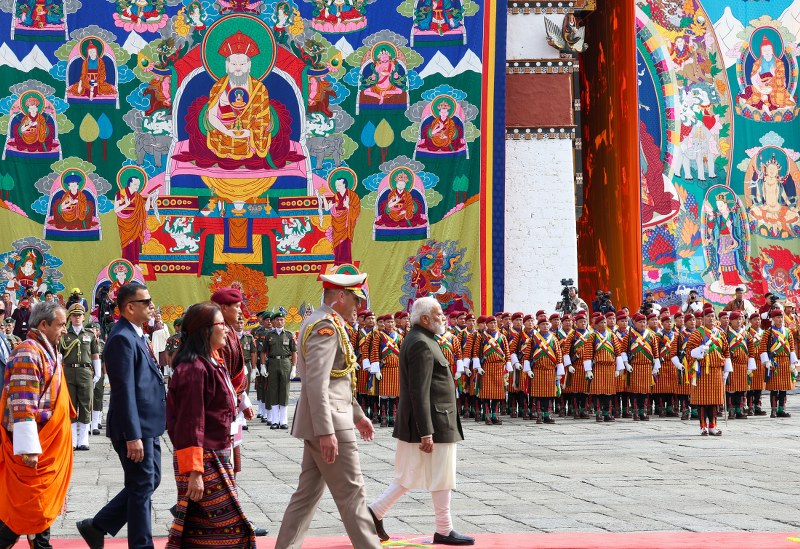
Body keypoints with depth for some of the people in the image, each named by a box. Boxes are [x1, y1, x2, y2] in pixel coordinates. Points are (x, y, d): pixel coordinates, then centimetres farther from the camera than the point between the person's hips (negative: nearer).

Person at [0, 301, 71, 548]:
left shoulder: (46, 352, 13)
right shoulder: (28, 354, -19)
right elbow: (22, 405, -24)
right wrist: (28, 448, -27)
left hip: (49, 448, 10)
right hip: (36, 448, -10)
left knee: (41, 503, 15)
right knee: (30, 505, -3)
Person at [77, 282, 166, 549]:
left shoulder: (136, 336, 13)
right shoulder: (122, 339, -18)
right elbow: (124, 391, -22)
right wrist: (133, 436, -24)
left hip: (148, 426, 10)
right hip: (135, 428, -10)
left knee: (149, 482, 17)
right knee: (142, 488, 0)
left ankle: (97, 526, 23)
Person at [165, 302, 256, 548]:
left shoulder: (211, 364, 13)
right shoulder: (194, 369, -19)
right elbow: (190, 424, -22)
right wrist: (194, 472, -24)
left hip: (216, 458, 10)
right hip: (204, 463, -10)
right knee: (230, 528, -6)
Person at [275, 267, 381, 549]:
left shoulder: (316, 322, 16)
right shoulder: (327, 326, -17)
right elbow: (317, 384, -24)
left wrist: (357, 414, 28)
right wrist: (326, 431, -27)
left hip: (318, 425, 10)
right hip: (328, 424, -10)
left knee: (308, 493, 12)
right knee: (352, 494, -2)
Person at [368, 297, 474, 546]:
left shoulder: (416, 340, 14)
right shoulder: (422, 345, -19)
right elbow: (419, 393, -23)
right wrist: (426, 433, -24)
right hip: (435, 424, -10)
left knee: (409, 476, 14)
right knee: (441, 478, 1)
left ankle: (375, 512, 14)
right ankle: (444, 531, 11)